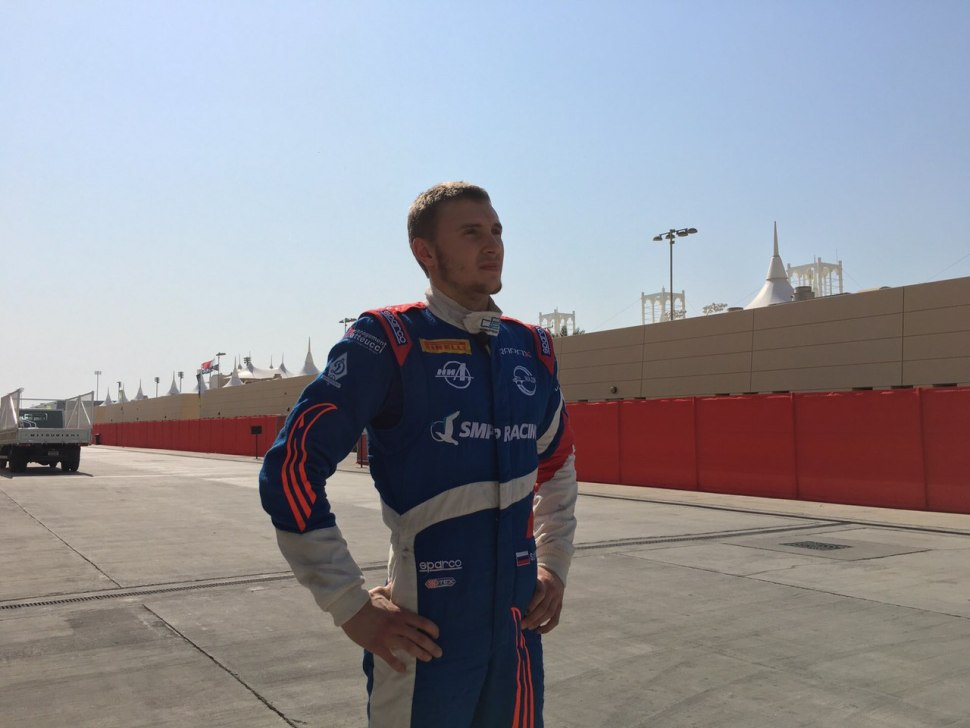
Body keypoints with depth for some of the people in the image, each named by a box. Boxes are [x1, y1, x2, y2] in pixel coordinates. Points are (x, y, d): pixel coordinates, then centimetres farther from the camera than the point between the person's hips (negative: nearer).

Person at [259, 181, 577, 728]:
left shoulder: (533, 349, 6)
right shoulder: (389, 340, -11)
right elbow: (291, 470, -13)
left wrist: (555, 567, 12)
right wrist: (352, 607, -13)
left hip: (520, 627, 5)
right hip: (425, 636, -5)